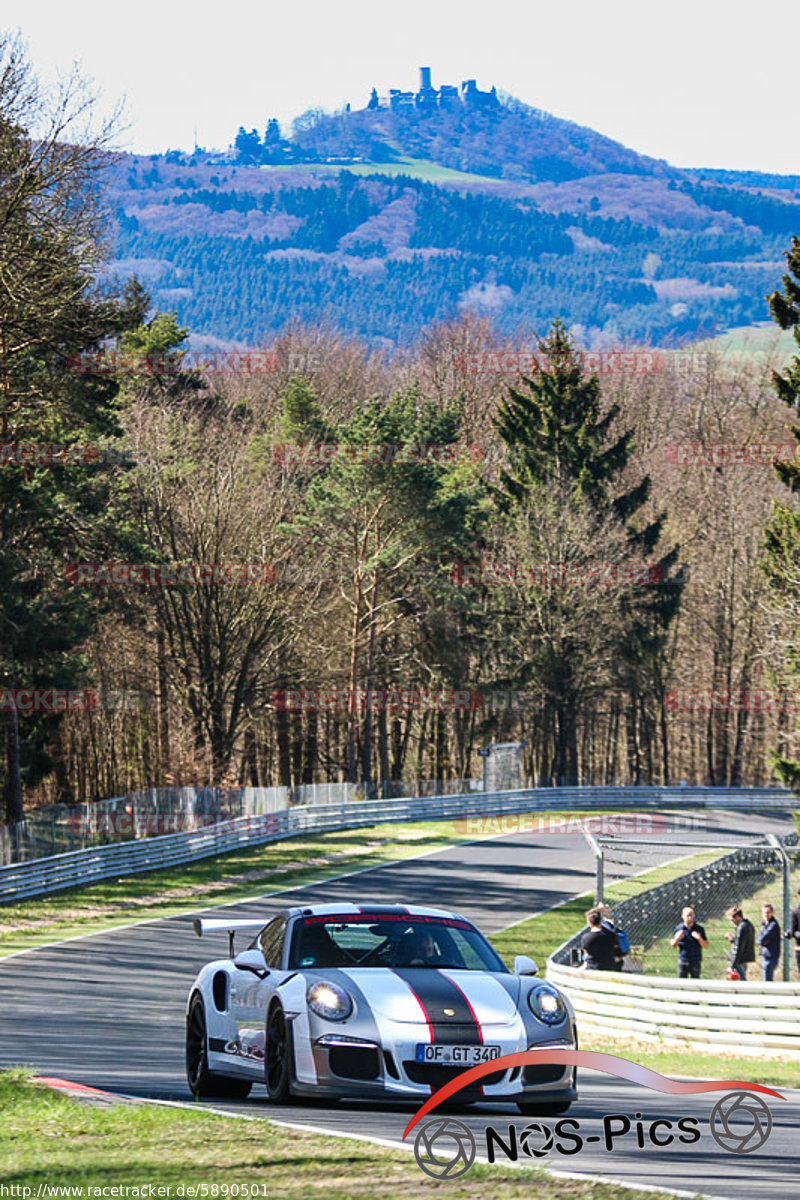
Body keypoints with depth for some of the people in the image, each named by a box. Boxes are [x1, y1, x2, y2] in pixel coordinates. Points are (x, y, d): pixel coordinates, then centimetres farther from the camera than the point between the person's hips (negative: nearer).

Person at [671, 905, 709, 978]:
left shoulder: (699, 929, -3)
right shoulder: (678, 928, 1)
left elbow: (706, 946, -1)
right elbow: (673, 944, 10)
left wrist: (699, 938, -20)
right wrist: (677, 938, -12)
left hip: (695, 961, -1)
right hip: (683, 961, 1)